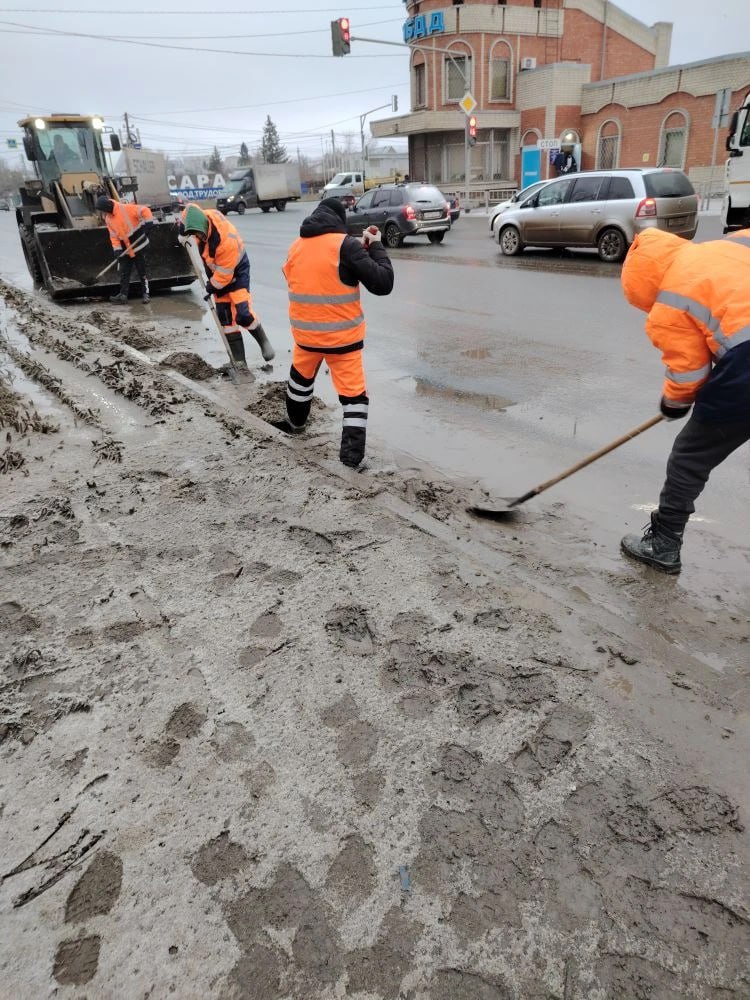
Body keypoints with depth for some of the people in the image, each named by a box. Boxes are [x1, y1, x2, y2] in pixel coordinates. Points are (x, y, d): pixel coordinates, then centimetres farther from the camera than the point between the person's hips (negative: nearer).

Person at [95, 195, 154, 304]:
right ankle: (123, 295, 9)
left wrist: (148, 223, -25)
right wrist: (117, 249, -4)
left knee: (142, 270, 3)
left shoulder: (125, 209, -18)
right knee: (124, 272, 5)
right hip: (125, 249, 7)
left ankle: (145, 293, 15)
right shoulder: (108, 219, 5)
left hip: (139, 245, -6)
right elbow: (113, 235, 6)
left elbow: (145, 210, -19)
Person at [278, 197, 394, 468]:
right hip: (342, 336, -5)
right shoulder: (345, 245, -14)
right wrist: (376, 247, -1)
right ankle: (352, 452, -1)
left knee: (301, 375, 30)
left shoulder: (295, 247, 5)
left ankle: (295, 421, 49)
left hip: (305, 332, 5)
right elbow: (383, 283, -16)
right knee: (353, 391, 3)